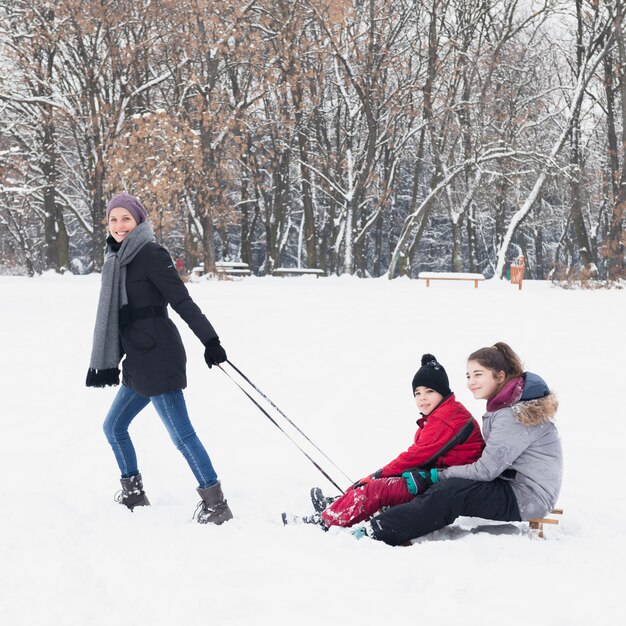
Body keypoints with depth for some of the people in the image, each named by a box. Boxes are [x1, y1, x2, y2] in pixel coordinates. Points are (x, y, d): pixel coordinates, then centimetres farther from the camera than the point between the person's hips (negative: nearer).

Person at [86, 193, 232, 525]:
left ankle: (215, 503, -6)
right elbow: (113, 317, 21)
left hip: (158, 358, -9)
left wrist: (209, 341, -19)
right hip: (139, 362, 9)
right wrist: (104, 363, 21)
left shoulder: (151, 254, -10)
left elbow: (181, 300, -15)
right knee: (113, 426, 17)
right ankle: (133, 493, 30)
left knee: (181, 433, -10)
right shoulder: (118, 259, 16)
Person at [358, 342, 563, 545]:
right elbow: (492, 460, 12)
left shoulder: (516, 414, -21)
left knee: (451, 493, -22)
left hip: (526, 497, -10)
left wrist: (440, 474, -7)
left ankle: (377, 533, -22)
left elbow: (486, 470, -20)